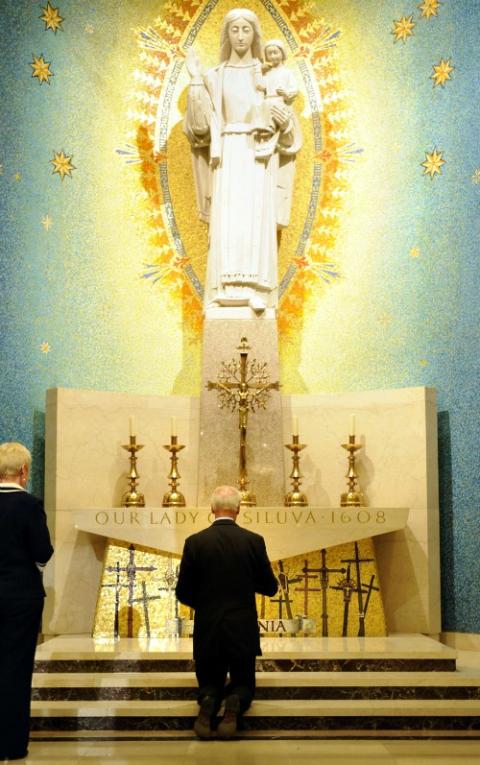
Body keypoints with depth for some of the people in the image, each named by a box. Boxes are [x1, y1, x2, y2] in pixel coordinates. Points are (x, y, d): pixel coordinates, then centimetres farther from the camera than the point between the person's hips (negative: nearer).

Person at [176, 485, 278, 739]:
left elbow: (183, 593, 0)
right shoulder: (254, 541, -6)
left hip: (207, 632, 0)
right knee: (244, 685, 19)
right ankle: (235, 703, -16)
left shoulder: (195, 542, -6)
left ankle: (208, 701, -15)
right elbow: (270, 587, 4)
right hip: (243, 631, 0)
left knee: (209, 684, 21)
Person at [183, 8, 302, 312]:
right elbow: (201, 121, 1)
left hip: (259, 157, -1)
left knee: (257, 222, -9)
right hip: (227, 157, 1)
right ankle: (227, 293, -4)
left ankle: (257, 292, -8)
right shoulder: (214, 76, 10)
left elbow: (286, 120, 8)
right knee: (225, 223, -7)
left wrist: (284, 120, -15)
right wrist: (196, 80, -5)